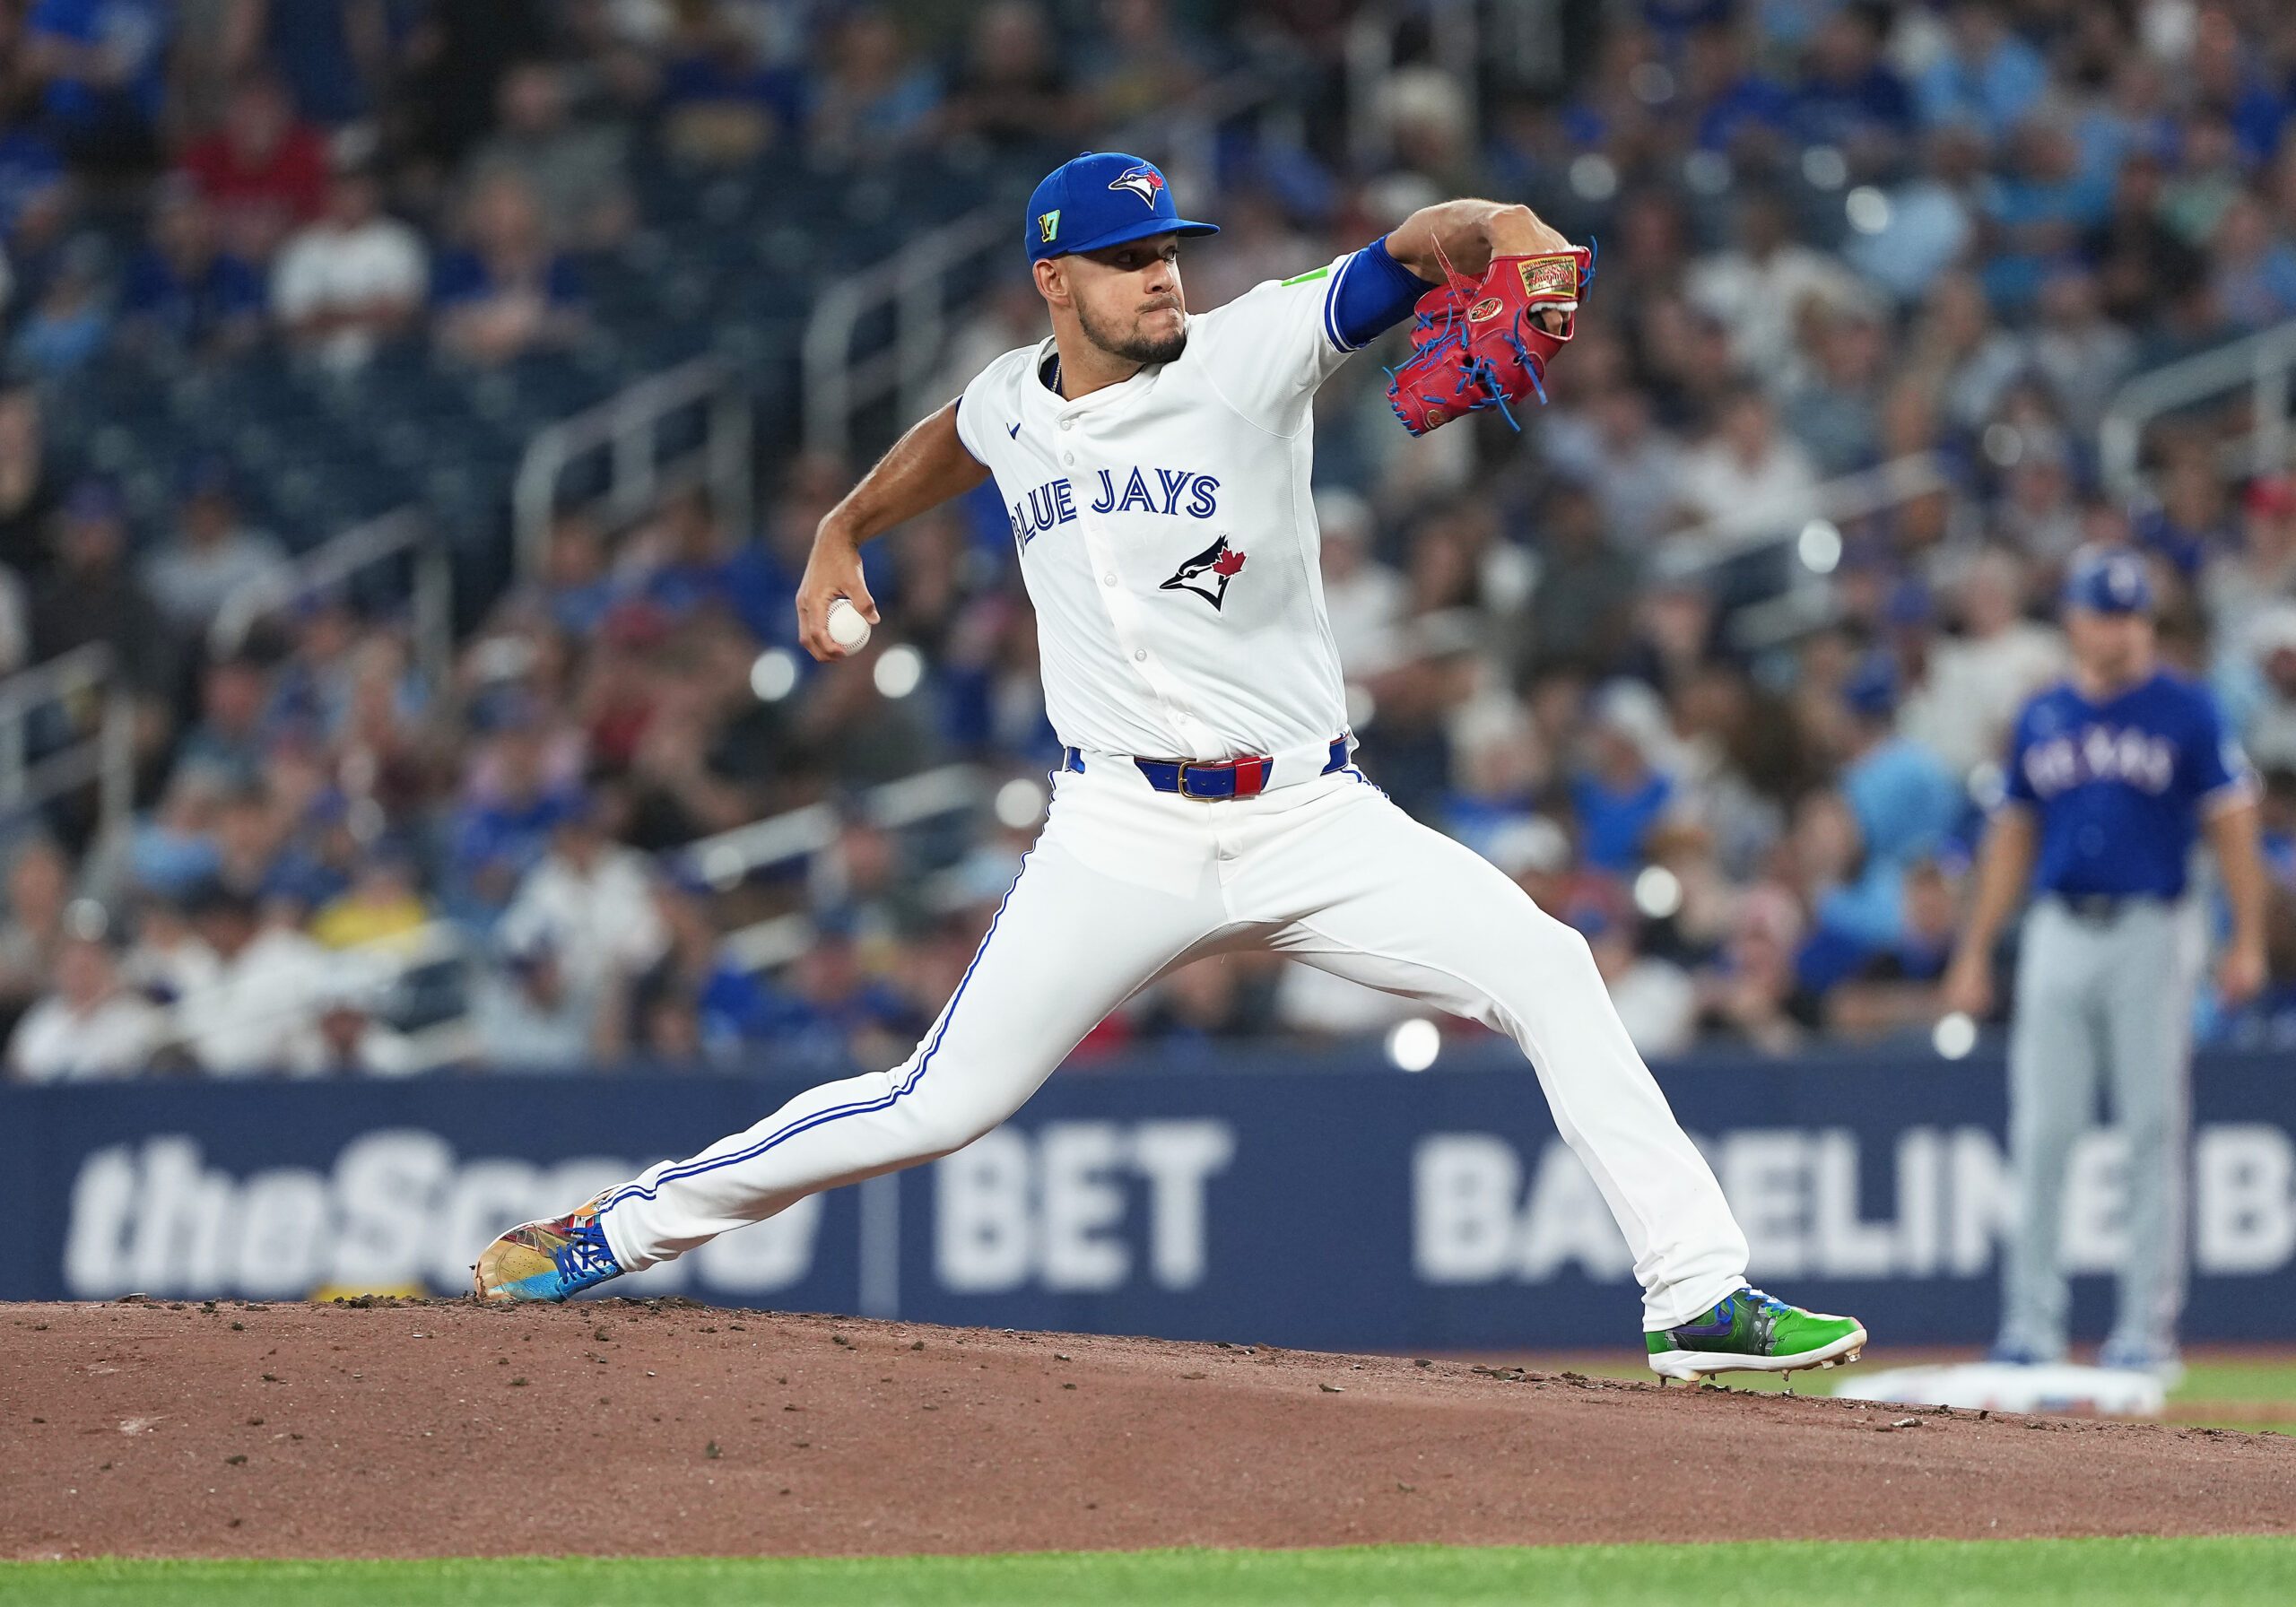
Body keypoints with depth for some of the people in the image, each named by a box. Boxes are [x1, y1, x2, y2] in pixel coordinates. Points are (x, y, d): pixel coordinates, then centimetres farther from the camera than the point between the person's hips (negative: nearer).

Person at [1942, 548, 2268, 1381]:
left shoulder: (2185, 711, -1)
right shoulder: (2041, 718, 11)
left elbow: (2232, 824, -2)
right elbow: (2013, 836, 16)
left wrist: (2248, 940, -10)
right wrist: (1975, 952, 12)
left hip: (2150, 932, -3)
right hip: (2058, 935, 3)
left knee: (2153, 1134, -2)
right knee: (2040, 1134, 0)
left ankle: (2148, 1328, 2)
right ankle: (2031, 1326, 5)